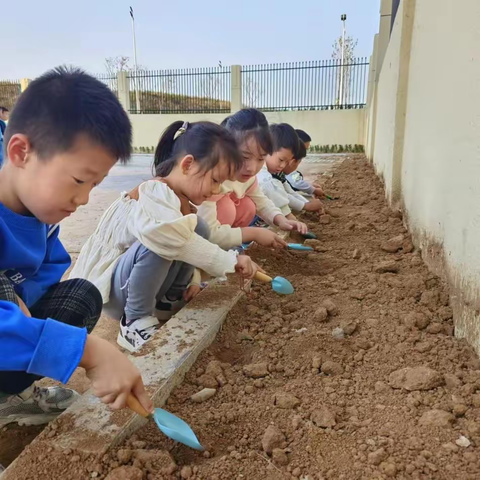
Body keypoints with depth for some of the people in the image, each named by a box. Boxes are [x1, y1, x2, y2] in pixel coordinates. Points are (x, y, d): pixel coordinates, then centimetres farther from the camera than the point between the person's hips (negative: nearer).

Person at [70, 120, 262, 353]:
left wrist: (191, 278, -11)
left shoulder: (182, 202, 0)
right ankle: (135, 321, -18)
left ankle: (169, 299, 3)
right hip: (109, 286, -8)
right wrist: (231, 261, -40)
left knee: (198, 229, -9)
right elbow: (172, 239, -46)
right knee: (159, 244, -37)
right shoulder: (155, 193, -28)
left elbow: (186, 242, 9)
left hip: (143, 281, 8)